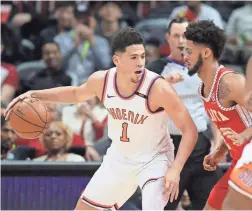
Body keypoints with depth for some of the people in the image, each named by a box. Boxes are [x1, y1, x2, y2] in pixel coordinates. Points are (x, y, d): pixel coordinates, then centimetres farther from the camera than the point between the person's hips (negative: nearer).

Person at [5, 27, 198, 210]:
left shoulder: (158, 88, -29)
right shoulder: (101, 81, -13)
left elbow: (190, 130, -23)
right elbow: (76, 94, 12)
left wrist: (175, 170, -33)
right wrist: (34, 95, 3)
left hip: (153, 161, -6)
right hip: (119, 158, 6)